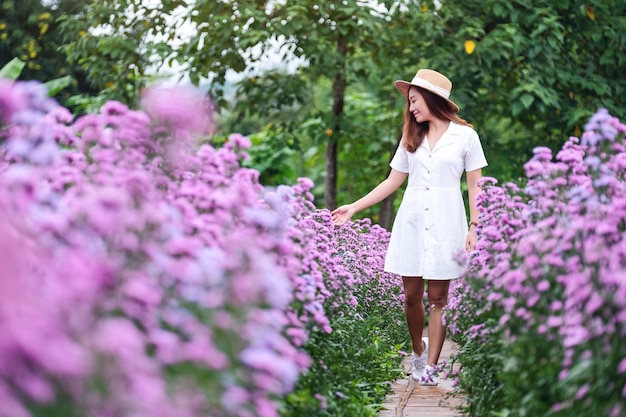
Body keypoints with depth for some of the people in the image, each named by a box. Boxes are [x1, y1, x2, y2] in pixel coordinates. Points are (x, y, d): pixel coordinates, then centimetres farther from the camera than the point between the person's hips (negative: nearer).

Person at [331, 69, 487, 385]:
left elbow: (475, 186, 1)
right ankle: (418, 351, 25)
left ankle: (431, 367, 1)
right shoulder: (411, 138, 12)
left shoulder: (465, 136, 1)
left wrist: (474, 228, -8)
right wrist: (354, 207, 7)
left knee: (438, 298, -2)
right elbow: (392, 182, 13)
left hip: (446, 225, -4)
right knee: (411, 295, 3)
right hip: (411, 222, 4)